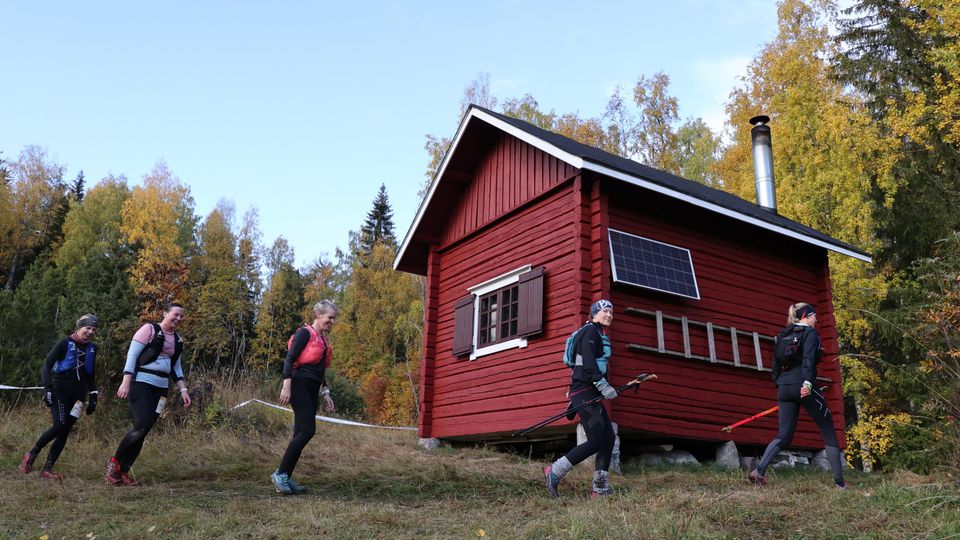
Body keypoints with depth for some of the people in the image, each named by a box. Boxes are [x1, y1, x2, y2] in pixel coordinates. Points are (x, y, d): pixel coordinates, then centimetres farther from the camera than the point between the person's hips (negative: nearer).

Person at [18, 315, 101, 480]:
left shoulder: (92, 348, 11)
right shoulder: (65, 344, -5)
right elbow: (47, 366, -8)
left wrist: (93, 396, 13)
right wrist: (48, 388, -19)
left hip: (78, 394, 5)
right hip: (59, 390, -5)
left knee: (65, 431, -2)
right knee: (60, 426, -20)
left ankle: (47, 469, 4)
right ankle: (31, 454, 2)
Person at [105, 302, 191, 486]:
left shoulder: (177, 340, 15)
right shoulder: (149, 329, -4)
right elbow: (131, 355, -8)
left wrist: (183, 390, 11)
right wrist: (125, 383, -15)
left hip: (161, 388, 6)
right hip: (141, 384, -6)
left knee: (143, 432, 2)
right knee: (141, 427, -17)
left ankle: (123, 471, 11)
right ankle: (115, 461, 4)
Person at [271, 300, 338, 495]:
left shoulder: (323, 339, 19)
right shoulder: (304, 333, -6)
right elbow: (289, 358, -13)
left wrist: (325, 394, 19)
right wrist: (286, 386, -21)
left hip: (312, 390, 8)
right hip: (300, 386, -8)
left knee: (300, 434, 6)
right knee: (307, 431, -14)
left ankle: (286, 478, 11)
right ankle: (280, 474, -6)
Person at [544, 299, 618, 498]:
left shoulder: (601, 336, 24)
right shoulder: (590, 330, -6)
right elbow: (588, 363, -18)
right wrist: (603, 386, -25)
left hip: (591, 393, 10)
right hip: (584, 392, -10)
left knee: (608, 438, 4)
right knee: (596, 441, -13)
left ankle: (601, 490, 7)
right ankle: (554, 472, -6)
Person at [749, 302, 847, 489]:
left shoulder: (783, 335, 19)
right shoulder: (810, 333, -1)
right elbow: (808, 359, -17)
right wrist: (807, 382, -29)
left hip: (784, 388, 6)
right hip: (803, 387, -6)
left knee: (784, 435, 4)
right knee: (828, 431, 8)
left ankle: (760, 471, -15)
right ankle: (839, 482, 9)